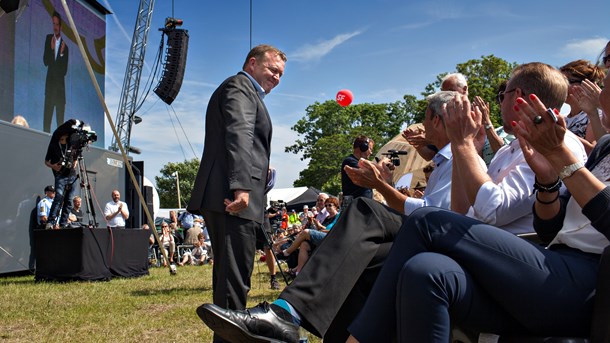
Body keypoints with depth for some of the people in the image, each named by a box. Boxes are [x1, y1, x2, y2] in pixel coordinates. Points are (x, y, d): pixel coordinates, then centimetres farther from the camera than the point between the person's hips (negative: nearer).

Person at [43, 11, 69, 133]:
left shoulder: (65, 45, -5)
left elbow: (65, 70, -3)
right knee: (47, 117, 1)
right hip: (49, 82, 2)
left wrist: (61, 53, -15)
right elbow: (45, 61, -1)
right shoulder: (48, 38, 3)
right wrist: (51, 49, -15)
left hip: (60, 83, -2)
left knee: (60, 118, 2)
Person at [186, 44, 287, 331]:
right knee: (235, 277, -11)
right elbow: (238, 135, -19)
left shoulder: (243, 90, 29)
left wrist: (261, 168, 18)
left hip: (225, 199, 11)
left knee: (228, 275, 17)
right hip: (233, 198, -11)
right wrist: (241, 186, -28)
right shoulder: (240, 86, -3)